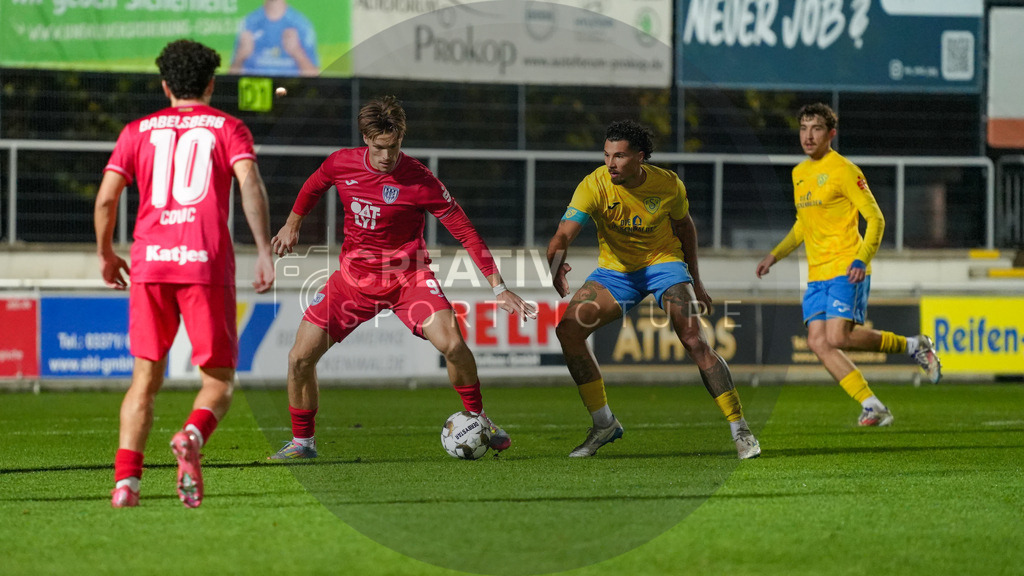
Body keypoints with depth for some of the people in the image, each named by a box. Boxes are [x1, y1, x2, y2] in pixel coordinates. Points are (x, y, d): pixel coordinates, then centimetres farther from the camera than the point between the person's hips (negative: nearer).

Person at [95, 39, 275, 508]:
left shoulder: (139, 130, 16)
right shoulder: (227, 127, 11)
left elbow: (105, 198, 8)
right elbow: (250, 184, -7)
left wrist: (105, 254, 23)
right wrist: (264, 252, -9)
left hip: (149, 260, 2)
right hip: (207, 264, -2)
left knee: (146, 378, 10)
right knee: (219, 379, 7)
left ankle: (126, 479, -8)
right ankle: (193, 435, -26)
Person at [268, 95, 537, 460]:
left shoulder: (419, 181, -19)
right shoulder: (342, 163, -8)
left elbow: (465, 232, -12)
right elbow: (313, 187, 18)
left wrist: (498, 288, -14)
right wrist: (292, 225, 28)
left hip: (407, 275, -3)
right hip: (354, 275, 3)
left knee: (452, 344, -25)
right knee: (299, 358, -6)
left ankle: (477, 418, 1)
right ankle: (302, 441, 15)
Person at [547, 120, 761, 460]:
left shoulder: (668, 186, -16)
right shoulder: (594, 186, -21)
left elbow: (684, 227, 5)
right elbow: (564, 234, -33)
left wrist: (695, 281, 9)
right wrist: (556, 264, -56)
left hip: (663, 262, -2)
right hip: (615, 270, 2)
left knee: (694, 340, -21)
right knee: (567, 328, -15)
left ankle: (740, 430, -13)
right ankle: (604, 425, -2)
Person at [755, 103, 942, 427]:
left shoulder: (843, 171, -7)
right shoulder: (799, 173, 16)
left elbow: (875, 219, -9)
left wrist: (862, 260, -22)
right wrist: (775, 255, 20)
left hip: (846, 269, -7)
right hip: (817, 274, 7)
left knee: (837, 337, -20)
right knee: (818, 343, -7)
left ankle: (912, 346, 1)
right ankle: (872, 406, -2)